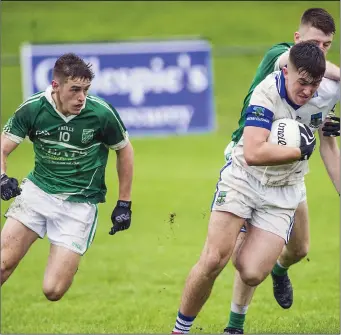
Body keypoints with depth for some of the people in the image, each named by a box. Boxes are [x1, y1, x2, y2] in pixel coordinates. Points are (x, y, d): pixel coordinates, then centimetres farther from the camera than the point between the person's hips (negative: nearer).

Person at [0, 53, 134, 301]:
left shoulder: (102, 113, -15)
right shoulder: (32, 108, -12)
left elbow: (124, 150, 2)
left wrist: (124, 203, 5)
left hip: (80, 204, -2)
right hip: (38, 190, 2)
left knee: (53, 291, -10)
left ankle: (68, 263, 24)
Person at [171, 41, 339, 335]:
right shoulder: (266, 93, -24)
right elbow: (253, 153, -34)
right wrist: (301, 151, -28)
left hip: (283, 193, 3)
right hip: (243, 178, -3)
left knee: (251, 274, -14)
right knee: (213, 261, -14)